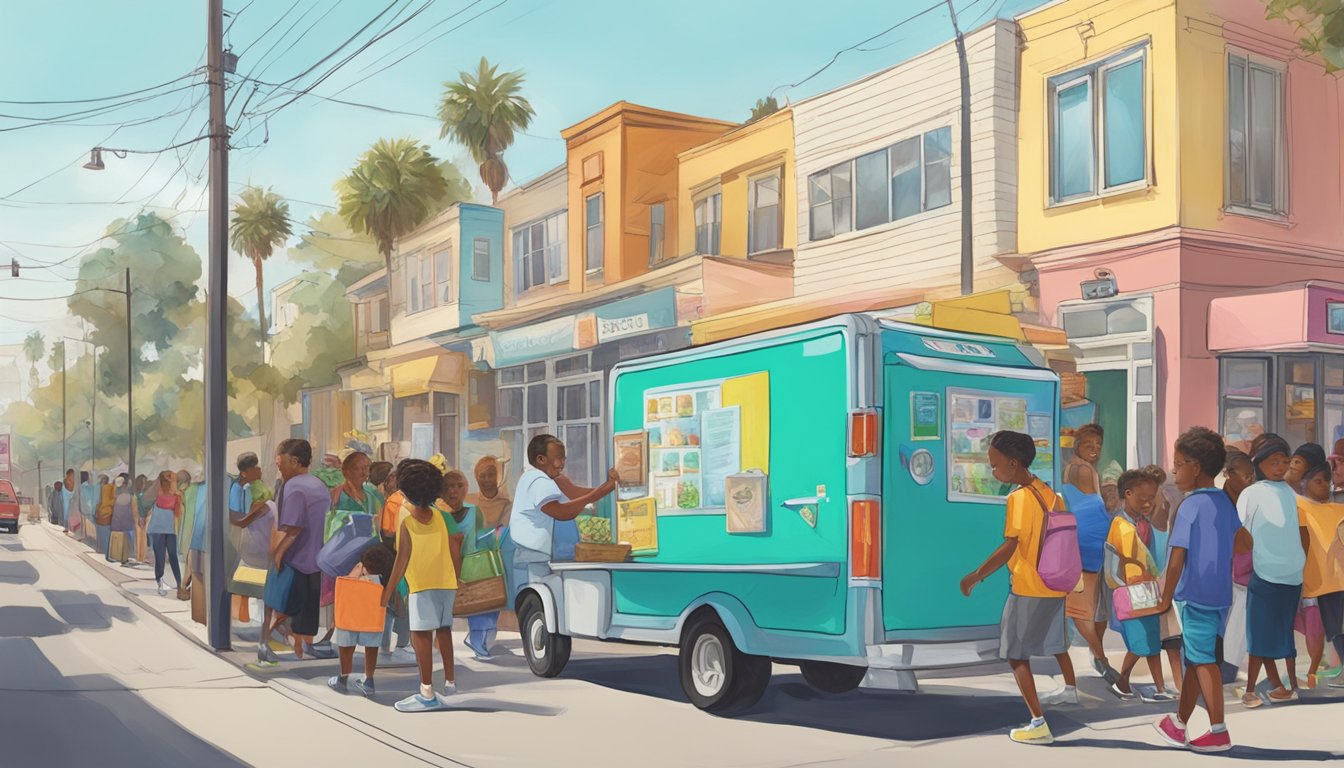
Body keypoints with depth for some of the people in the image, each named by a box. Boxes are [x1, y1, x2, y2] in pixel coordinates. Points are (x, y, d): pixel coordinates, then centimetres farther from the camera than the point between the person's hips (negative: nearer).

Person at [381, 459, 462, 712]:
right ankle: (450, 681, 33)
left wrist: (389, 589, -15)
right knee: (443, 630, 21)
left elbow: (403, 558, -17)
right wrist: (456, 579, 22)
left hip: (423, 586, -7)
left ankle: (427, 693, -12)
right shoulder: (440, 516, 7)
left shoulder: (407, 520, -10)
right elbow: (453, 550, 10)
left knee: (421, 634, -7)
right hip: (447, 582, 7)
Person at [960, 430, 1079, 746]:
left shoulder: (1019, 498, -20)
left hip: (1029, 589, -9)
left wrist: (976, 575, -18)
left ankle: (1038, 725, -9)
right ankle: (1070, 690, 53)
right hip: (1055, 584, 9)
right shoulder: (1046, 491, 5)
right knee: (1054, 640, 31)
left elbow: (1009, 547, -24)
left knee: (1016, 654, -3)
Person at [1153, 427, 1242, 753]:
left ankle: (1219, 732, 1)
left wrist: (1166, 598, -8)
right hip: (1221, 594, 8)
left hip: (1196, 595, -8)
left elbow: (1176, 560, -16)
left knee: (1203, 661, -1)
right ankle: (1180, 723, 26)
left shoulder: (1190, 507, -14)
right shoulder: (1225, 502, 8)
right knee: (1195, 658, 16)